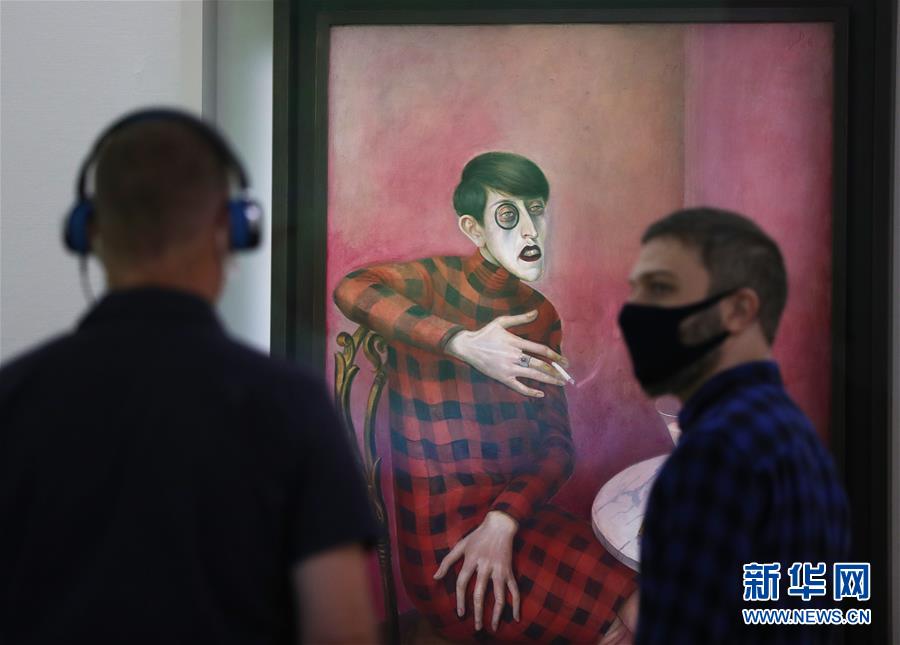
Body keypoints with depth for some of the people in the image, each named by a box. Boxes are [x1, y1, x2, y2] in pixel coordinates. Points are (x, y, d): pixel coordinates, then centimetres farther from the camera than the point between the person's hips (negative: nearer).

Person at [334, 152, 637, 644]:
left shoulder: (540, 316, 11)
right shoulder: (439, 282, -6)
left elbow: (557, 441, 4)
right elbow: (352, 290, -29)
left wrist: (503, 521, -14)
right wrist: (465, 344, -32)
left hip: (517, 517, 6)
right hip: (447, 543, -6)